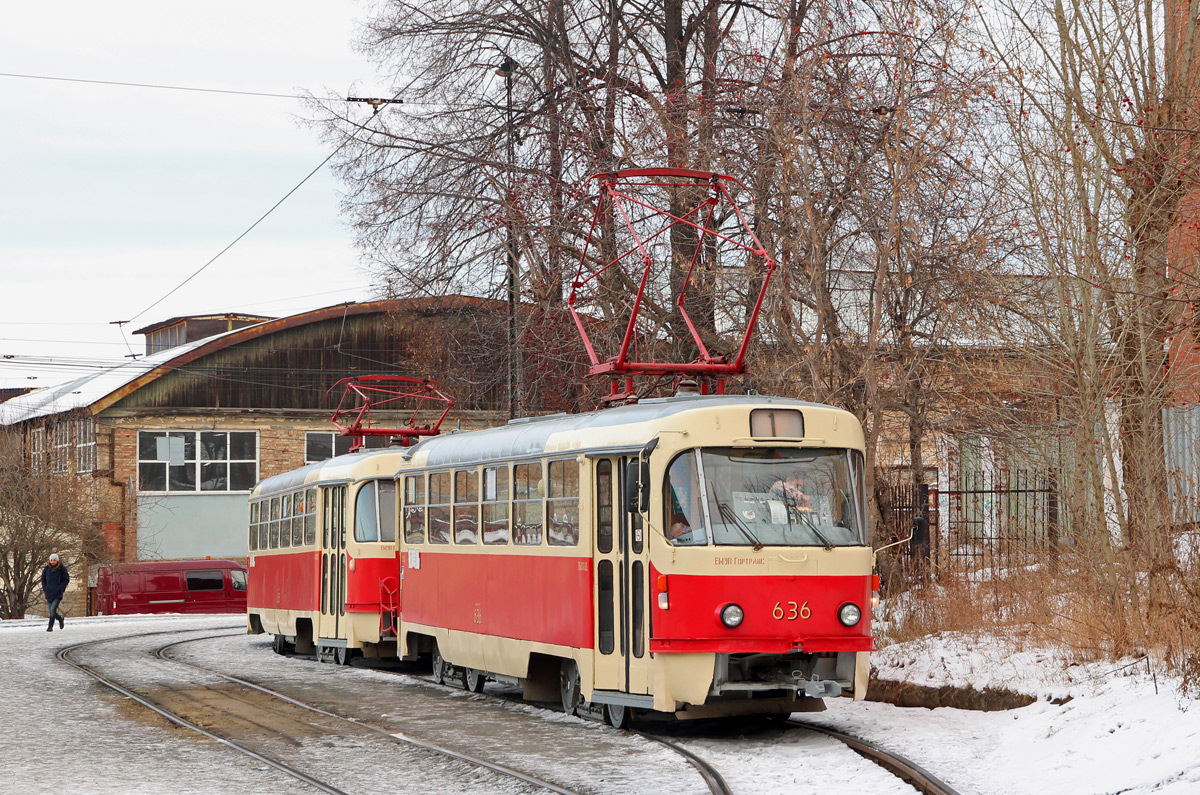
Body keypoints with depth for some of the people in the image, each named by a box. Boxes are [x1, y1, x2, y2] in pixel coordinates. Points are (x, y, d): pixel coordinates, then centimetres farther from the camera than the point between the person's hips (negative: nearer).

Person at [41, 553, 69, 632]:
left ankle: (50, 626, -9)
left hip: (58, 593, -4)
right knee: (51, 611, 7)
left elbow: (66, 579, 0)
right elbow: (43, 578, 17)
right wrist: (44, 588, 4)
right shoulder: (47, 568, 4)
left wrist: (60, 588, -9)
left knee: (53, 610, -15)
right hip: (48, 593, 4)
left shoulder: (62, 568, -5)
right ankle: (60, 619, 34)